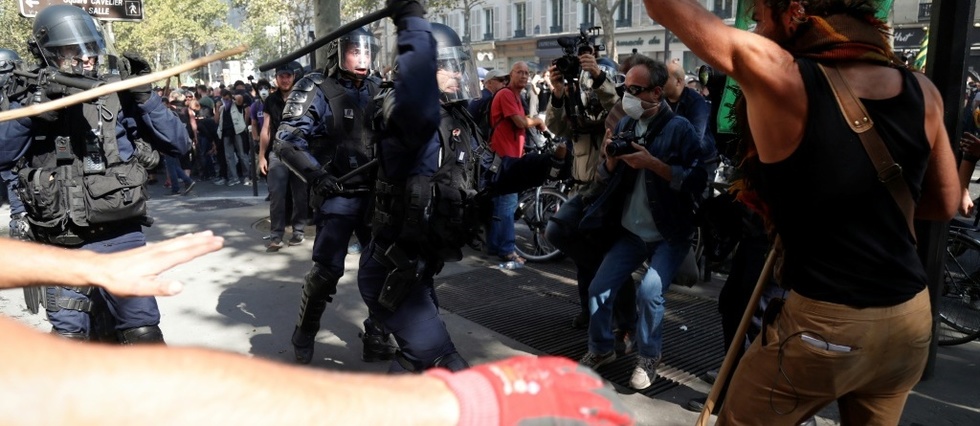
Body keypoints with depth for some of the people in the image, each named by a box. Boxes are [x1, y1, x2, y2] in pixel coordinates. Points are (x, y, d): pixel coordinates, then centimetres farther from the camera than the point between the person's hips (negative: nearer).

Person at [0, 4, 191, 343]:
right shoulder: (34, 97, 6)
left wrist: (144, 97, -13)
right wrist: (33, 110, -18)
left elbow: (179, 144, -4)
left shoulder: (121, 95, 1)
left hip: (120, 238, -2)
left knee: (142, 334, 1)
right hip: (62, 247, 2)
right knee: (69, 336, 12)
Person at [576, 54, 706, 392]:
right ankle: (601, 349, 23)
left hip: (670, 234, -5)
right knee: (599, 289, 0)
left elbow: (698, 181, -20)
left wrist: (653, 164, -27)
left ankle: (648, 358, 5)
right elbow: (605, 179, 7)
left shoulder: (679, 128, -12)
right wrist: (610, 159, -14)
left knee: (649, 292, -21)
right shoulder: (625, 125, 4)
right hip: (630, 231, 5)